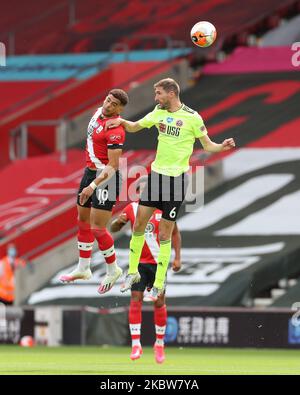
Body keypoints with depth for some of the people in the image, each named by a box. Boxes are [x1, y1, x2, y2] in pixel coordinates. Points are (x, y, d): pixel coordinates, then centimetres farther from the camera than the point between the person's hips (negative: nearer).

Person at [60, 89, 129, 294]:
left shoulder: (115, 130, -23)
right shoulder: (99, 112, 4)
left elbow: (113, 166, -25)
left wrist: (93, 186, -28)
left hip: (107, 177, -9)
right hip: (90, 170, 9)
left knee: (97, 228, -9)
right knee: (83, 221, 15)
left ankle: (113, 270, 10)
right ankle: (83, 269, 27)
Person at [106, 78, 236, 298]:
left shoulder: (192, 117, -10)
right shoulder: (158, 113, 6)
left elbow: (207, 145, -4)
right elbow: (134, 127, 19)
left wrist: (222, 147, -24)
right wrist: (121, 121, -1)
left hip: (177, 178, -5)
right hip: (156, 174, 5)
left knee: (164, 235, -1)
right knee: (139, 225, 7)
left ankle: (159, 285, 9)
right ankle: (133, 273, 24)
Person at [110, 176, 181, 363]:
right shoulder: (132, 208, 0)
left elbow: (175, 232, 5)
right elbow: (113, 229, 4)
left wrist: (177, 257, -2)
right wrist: (119, 221, -20)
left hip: (158, 262, -1)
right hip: (138, 262, 1)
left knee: (159, 302, 2)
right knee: (136, 300, -9)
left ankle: (160, 344, 16)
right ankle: (136, 344, -9)